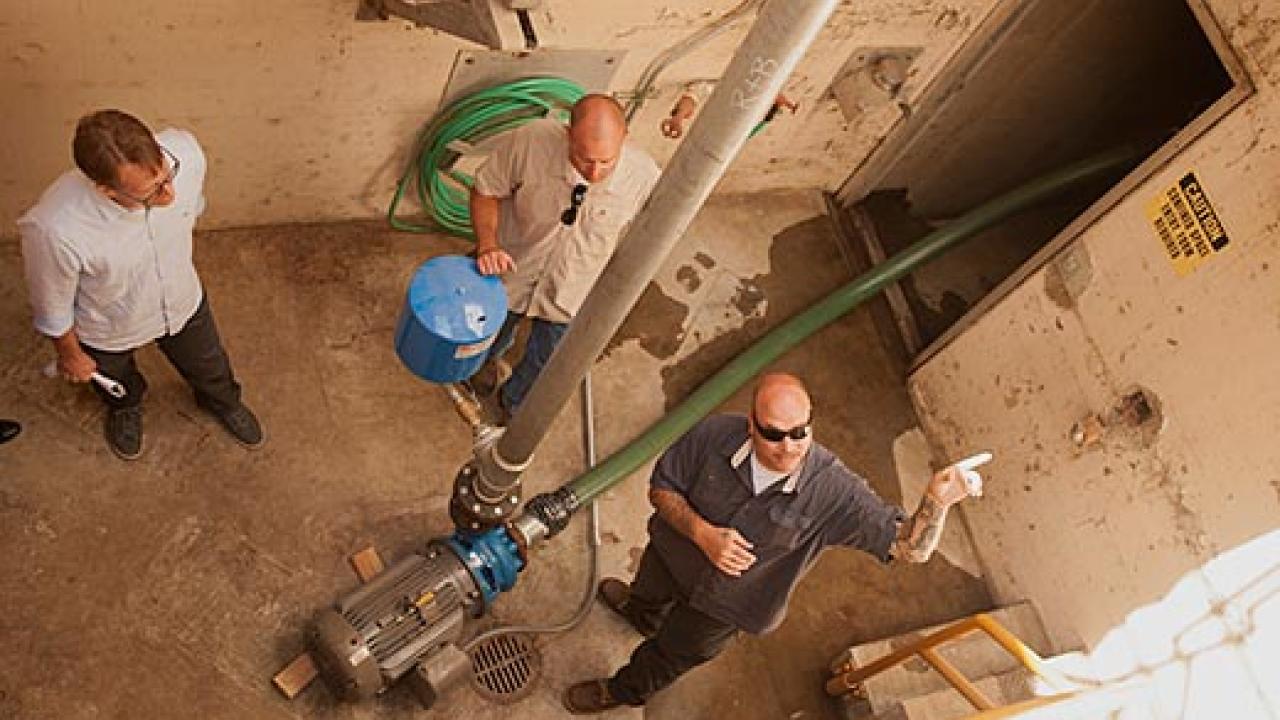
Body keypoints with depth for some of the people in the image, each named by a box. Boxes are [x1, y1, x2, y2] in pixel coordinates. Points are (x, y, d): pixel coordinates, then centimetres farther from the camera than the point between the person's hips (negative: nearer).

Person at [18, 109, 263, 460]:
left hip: (183, 302, 2)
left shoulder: (185, 151, -35)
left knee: (208, 366, 32)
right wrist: (70, 354, -2)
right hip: (109, 332, -2)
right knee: (117, 383, 33)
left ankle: (222, 400, 67)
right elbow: (53, 303, -20)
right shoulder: (53, 228, -44)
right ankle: (126, 407, 70)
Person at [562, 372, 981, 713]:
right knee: (649, 592, 39)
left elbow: (909, 547, -38)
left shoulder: (834, 492, -38)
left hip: (725, 607, -1)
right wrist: (702, 532, -36)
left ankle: (623, 691, 64)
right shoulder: (714, 435, -34)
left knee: (671, 656, 29)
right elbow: (662, 487, -19)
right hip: (673, 556, 2)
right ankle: (642, 613, 79)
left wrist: (936, 502, -59)